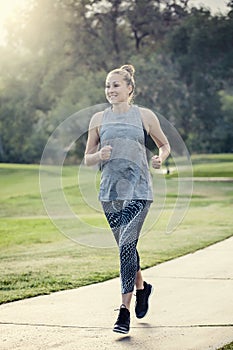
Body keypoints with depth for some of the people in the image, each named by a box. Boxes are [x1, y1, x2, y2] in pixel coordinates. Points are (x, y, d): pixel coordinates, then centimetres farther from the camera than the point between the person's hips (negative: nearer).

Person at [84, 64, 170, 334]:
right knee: (126, 247, 14)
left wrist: (161, 158, -7)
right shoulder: (98, 119, 8)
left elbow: (164, 144, 15)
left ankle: (125, 310, -13)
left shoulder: (145, 116, 2)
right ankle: (141, 287, 41)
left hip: (138, 191, -4)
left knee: (127, 245, -17)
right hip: (110, 192, 4)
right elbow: (87, 158, 11)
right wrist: (100, 155, -11)